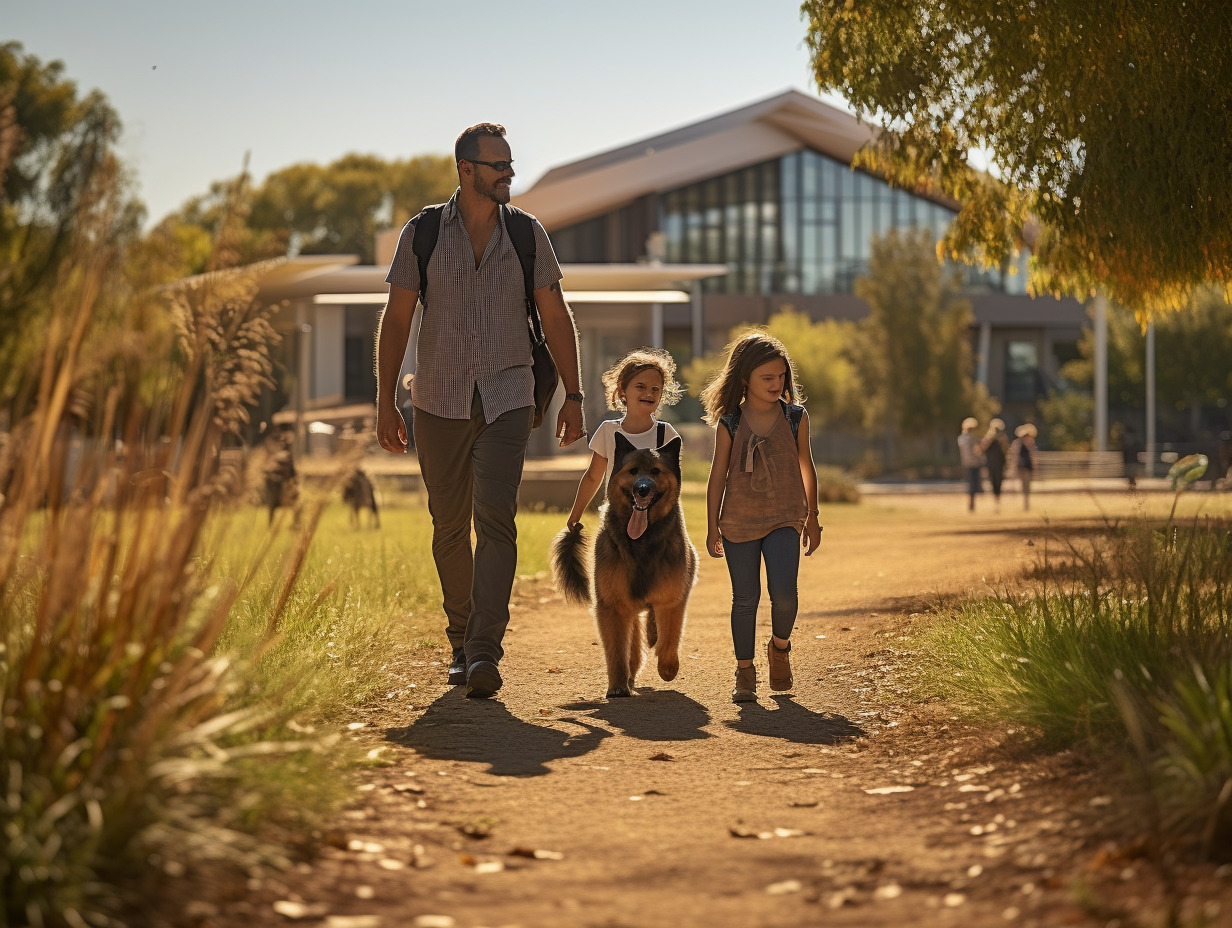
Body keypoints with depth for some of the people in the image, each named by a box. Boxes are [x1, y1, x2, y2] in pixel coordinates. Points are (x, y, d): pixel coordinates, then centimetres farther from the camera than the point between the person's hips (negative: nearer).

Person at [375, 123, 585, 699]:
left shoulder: (527, 234, 3)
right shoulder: (422, 234, 0)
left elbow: (555, 317, 9)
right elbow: (396, 321, 2)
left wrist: (573, 396, 5)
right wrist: (385, 403, -2)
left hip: (506, 400, -1)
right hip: (439, 400, 1)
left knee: (495, 518, -15)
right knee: (450, 526, 8)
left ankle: (485, 653, -21)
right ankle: (461, 643, 23)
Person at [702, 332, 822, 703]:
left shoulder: (795, 418, 0)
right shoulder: (729, 424, -4)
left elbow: (806, 468, 11)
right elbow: (718, 477, 2)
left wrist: (812, 517, 15)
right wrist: (712, 528, 3)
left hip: (784, 520, 0)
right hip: (739, 522, 0)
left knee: (783, 593, -14)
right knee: (745, 599, 4)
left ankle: (780, 645, 15)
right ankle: (744, 672, 17)